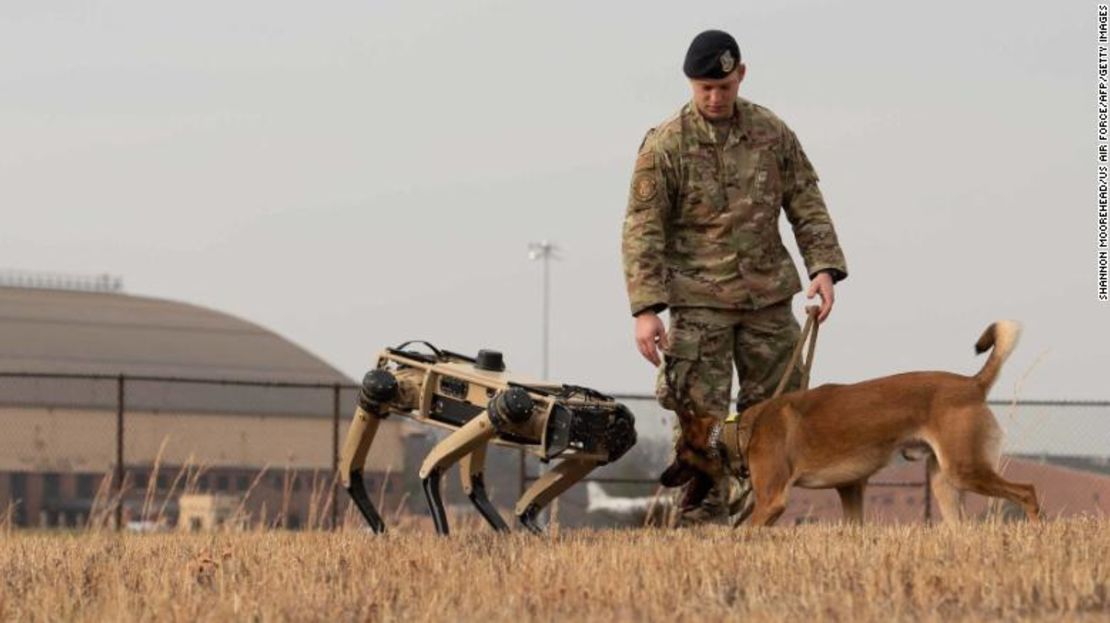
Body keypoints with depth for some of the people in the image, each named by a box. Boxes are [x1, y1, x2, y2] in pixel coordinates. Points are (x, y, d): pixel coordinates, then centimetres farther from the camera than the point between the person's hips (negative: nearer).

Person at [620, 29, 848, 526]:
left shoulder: (773, 134, 5)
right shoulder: (665, 146, -6)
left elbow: (807, 206, 10)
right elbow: (642, 230, -7)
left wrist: (824, 267, -5)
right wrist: (646, 308, -16)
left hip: (768, 297, 4)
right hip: (699, 303, -4)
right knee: (699, 417, -7)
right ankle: (701, 524, -3)